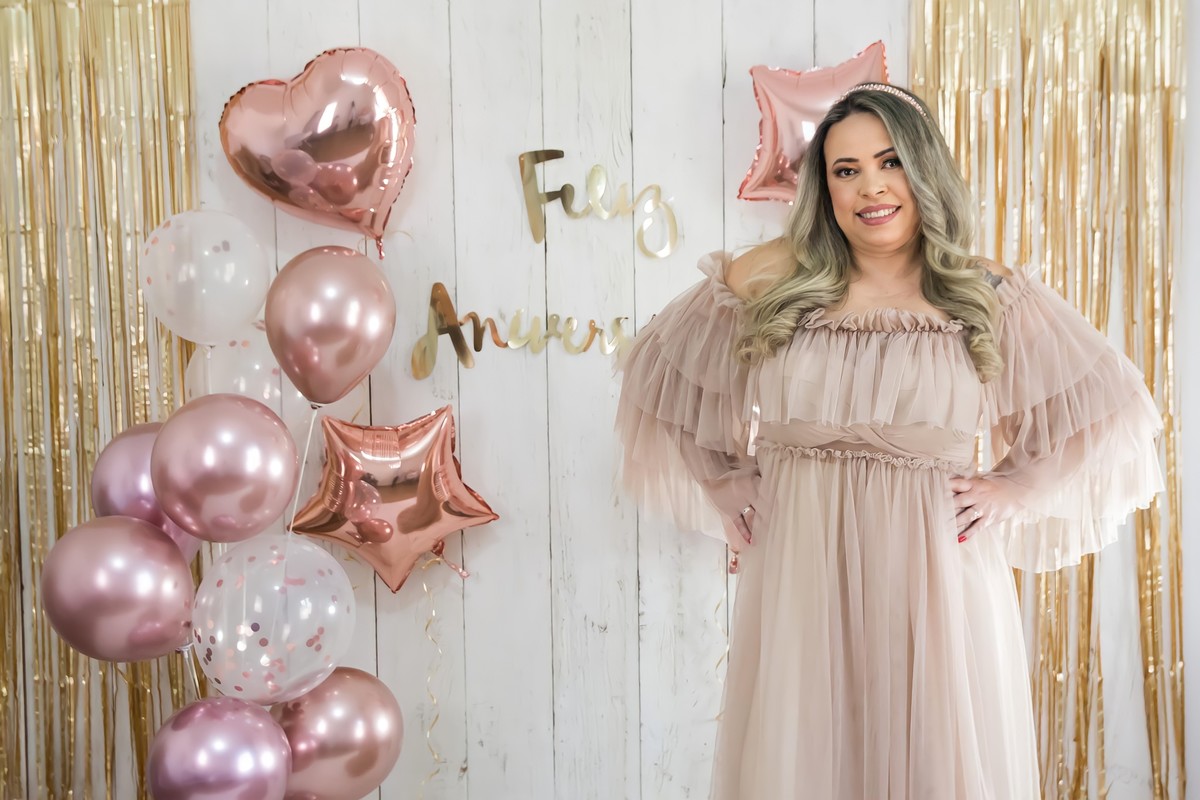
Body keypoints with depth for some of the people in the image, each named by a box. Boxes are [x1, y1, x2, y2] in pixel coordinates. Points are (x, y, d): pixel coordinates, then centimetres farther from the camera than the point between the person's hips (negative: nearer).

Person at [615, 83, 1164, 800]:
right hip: (800, 573, 1)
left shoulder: (992, 300, 1)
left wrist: (1013, 488, 2)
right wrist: (727, 484, 9)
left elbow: (1111, 413, 11)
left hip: (938, 576, 0)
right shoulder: (773, 280, 1)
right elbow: (665, 376, 14)